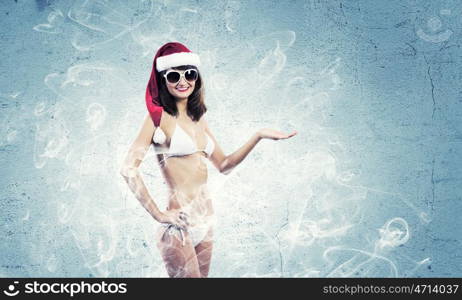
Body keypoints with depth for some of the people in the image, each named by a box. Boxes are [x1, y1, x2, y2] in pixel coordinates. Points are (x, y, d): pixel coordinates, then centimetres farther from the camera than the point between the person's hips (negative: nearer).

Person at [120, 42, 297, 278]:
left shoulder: (198, 119, 13)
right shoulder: (159, 116, -8)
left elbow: (224, 165, 17)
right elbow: (128, 169, -15)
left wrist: (258, 136, 8)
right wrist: (159, 215, -15)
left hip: (205, 221, 7)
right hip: (179, 227, -7)